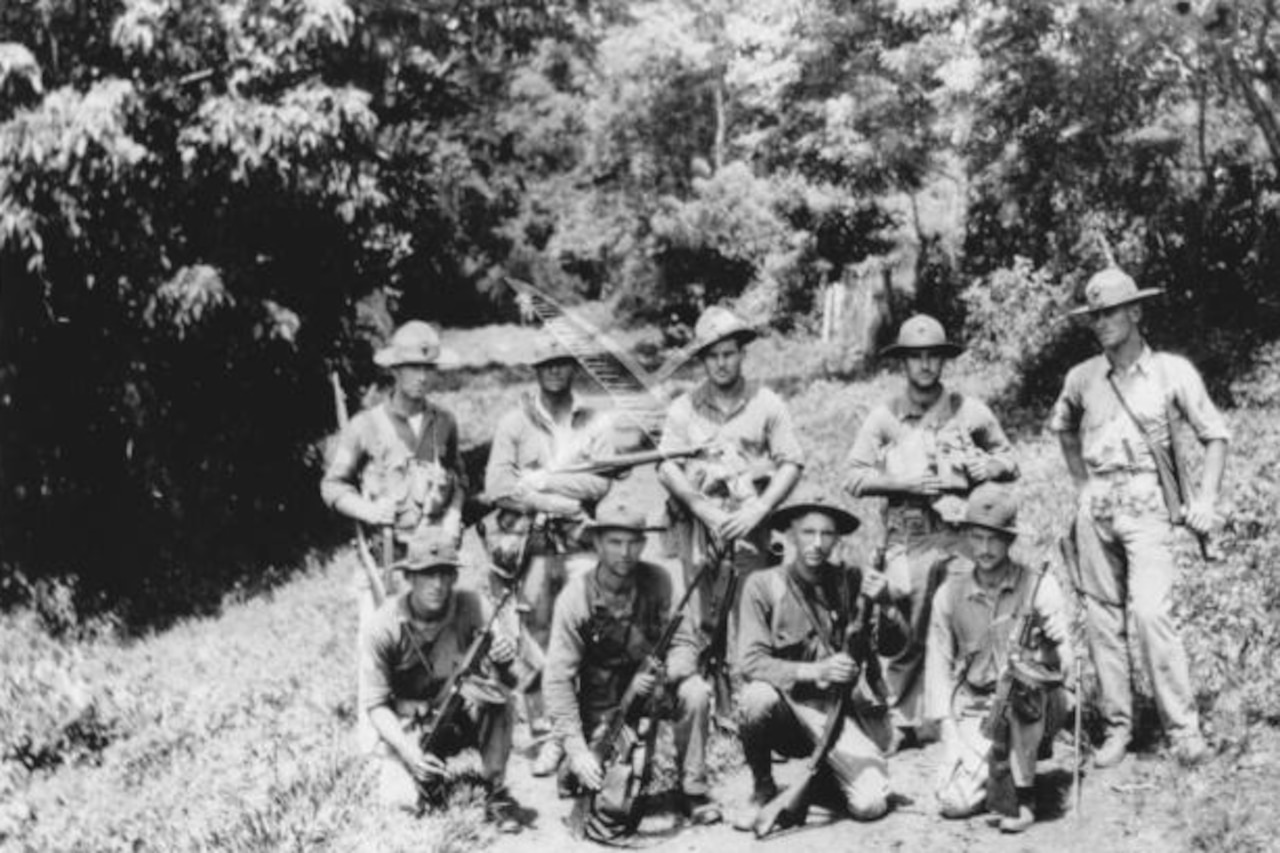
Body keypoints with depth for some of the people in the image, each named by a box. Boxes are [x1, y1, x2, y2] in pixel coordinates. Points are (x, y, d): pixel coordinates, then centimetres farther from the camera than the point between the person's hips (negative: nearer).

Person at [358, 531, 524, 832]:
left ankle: (496, 793, -16)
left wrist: (504, 656, -41)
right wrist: (409, 751, -27)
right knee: (404, 799, -23)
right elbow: (375, 704, -12)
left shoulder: (469, 606, -13)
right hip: (408, 727, -1)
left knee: (494, 689, -30)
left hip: (463, 714, 1)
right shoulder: (382, 628, -17)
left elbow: (495, 673, -16)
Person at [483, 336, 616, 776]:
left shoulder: (594, 423, 11)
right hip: (529, 542, -1)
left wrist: (542, 480, -10)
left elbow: (599, 483, -3)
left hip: (580, 544, 1)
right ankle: (548, 734, 5)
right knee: (537, 643, -1)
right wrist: (556, 503, -9)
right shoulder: (514, 423, 7)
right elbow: (497, 485, -4)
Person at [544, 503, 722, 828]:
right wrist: (576, 750, -28)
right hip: (602, 703, -2)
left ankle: (693, 790, -9)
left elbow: (685, 645, -13)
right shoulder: (576, 597, -19)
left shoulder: (656, 581, -13)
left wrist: (661, 675, -36)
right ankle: (572, 768, 17)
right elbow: (557, 679, -20)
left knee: (695, 692, -28)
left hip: (652, 688, 2)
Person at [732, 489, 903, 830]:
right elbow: (752, 662, -15)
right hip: (788, 706, -1)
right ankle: (763, 788, -4)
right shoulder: (763, 585, -6)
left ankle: (826, 773, 19)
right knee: (757, 697, -35)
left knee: (871, 805, -19)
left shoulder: (851, 582, 1)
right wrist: (814, 671, -28)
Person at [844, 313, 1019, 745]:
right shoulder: (883, 417, 7)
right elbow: (855, 477, 4)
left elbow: (1009, 459, 20)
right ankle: (902, 722, 10)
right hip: (908, 539, 0)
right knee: (906, 636, -1)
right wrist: (905, 484, -8)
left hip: (963, 535, 1)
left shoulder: (970, 411, 10)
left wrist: (994, 467, -3)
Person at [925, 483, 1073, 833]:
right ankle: (999, 770, 20)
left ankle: (1023, 795, -20)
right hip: (974, 709, 2)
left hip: (1030, 709, -2)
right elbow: (939, 663, 4)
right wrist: (950, 731, -5)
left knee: (1021, 677, -37)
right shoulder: (950, 593, 2)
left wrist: (1037, 662, -32)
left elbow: (1065, 657, -10)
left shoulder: (1039, 586, -6)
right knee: (955, 801, -17)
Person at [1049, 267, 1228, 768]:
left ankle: (1184, 728, -9)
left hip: (1146, 502, -4)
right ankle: (1117, 728, 15)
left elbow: (1215, 435, 5)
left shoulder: (1172, 371, -1)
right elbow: (1062, 427, 28)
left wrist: (1206, 498, -5)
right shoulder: (1082, 377, 8)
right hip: (1095, 506, 4)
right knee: (1103, 620, 5)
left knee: (1150, 613, -18)